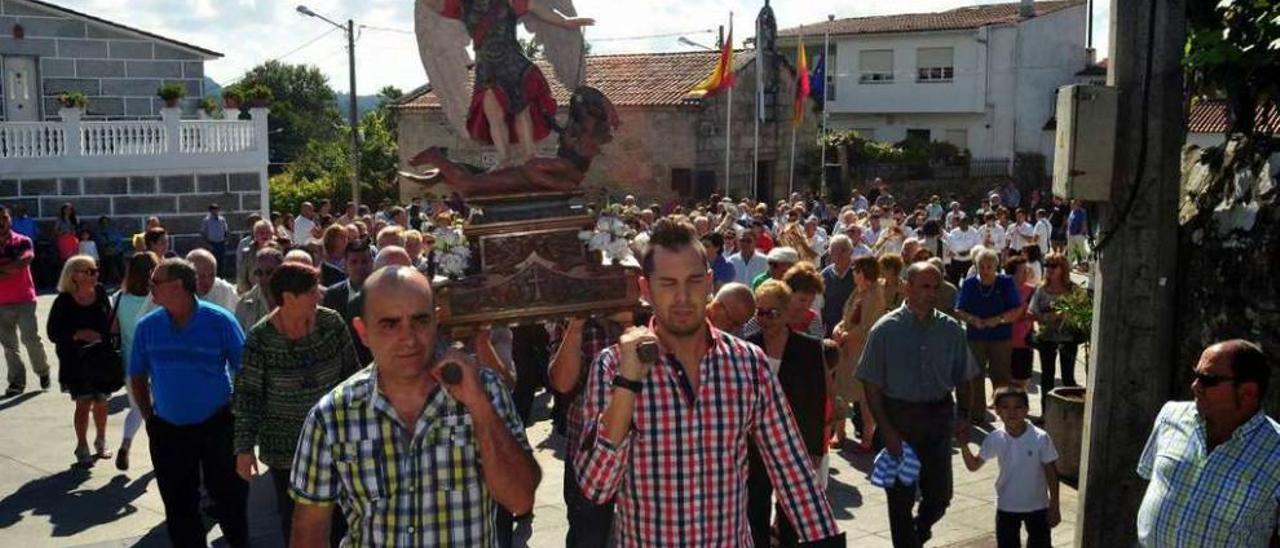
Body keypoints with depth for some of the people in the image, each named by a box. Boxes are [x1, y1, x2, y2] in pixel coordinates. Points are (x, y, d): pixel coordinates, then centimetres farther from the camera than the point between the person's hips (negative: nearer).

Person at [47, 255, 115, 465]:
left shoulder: (100, 293, -4)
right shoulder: (64, 301, -12)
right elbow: (53, 332, -11)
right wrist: (77, 334, -26)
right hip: (76, 360, -3)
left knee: (100, 402, 11)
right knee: (83, 403, -1)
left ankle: (101, 442, 31)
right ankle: (82, 447, 14)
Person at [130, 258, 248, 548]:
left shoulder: (220, 321, -12)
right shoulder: (147, 326, -3)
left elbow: (244, 371, -7)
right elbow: (137, 376, 9)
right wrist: (148, 415, 5)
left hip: (217, 425, -3)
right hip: (167, 430, 3)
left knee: (229, 496, 8)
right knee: (179, 505, 14)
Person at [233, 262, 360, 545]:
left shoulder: (332, 323, -8)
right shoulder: (260, 339, -15)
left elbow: (351, 373, 2)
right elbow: (247, 397, -9)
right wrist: (244, 448, -9)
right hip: (284, 447, -2)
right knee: (293, 517, 13)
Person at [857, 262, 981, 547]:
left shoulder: (951, 329, 2)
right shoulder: (886, 329, -7)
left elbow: (965, 379, 9)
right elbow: (871, 385, -6)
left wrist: (966, 416, -4)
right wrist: (886, 429, -12)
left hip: (938, 417, 3)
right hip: (899, 418, -3)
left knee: (940, 493, 11)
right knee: (901, 495, 7)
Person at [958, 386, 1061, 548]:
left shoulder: (1040, 438, -17)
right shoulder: (995, 439, -10)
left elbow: (1051, 473, -8)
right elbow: (973, 465, -1)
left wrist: (1054, 506, -7)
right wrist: (964, 446, -20)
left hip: (1037, 506, -2)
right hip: (1006, 507, 2)